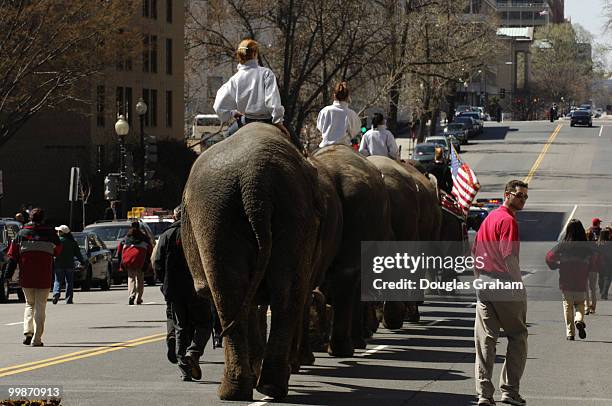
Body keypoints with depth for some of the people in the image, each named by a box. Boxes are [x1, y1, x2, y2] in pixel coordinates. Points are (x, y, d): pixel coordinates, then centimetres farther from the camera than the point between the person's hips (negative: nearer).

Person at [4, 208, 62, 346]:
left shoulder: (21, 233, 3)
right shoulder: (50, 233, 1)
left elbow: (12, 255, 2)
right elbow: (58, 251, 16)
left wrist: (8, 275, 3)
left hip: (26, 277, 1)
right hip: (44, 278, -1)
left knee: (29, 304, 18)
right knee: (40, 306, 3)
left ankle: (28, 332, -1)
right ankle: (36, 339, -3)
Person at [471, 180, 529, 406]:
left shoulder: (489, 217, 15)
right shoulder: (508, 220, -12)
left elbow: (475, 250, 18)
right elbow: (509, 256, -19)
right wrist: (520, 285, -12)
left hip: (484, 286, 8)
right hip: (505, 286, -8)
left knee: (485, 340, 5)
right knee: (517, 337, 5)